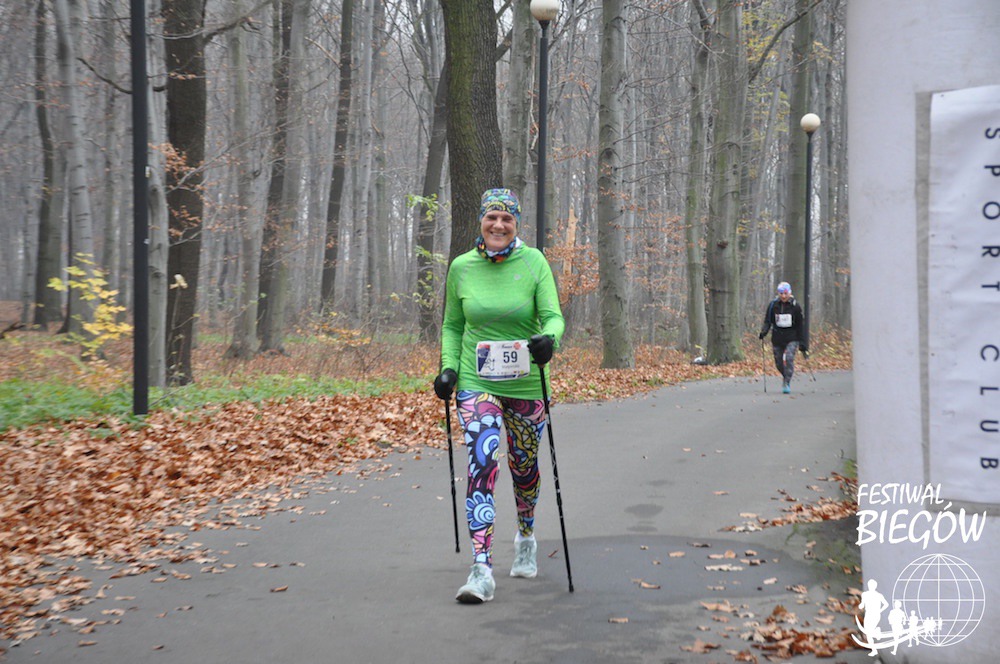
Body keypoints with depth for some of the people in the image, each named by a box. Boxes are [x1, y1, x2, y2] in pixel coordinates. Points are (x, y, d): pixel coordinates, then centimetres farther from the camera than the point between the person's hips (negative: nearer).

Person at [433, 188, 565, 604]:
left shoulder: (533, 262, -5)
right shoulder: (461, 267, 1)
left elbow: (553, 315, -10)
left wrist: (549, 338, -32)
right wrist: (448, 367, -1)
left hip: (525, 384, 0)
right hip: (476, 382, 0)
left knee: (524, 466, 15)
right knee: (481, 466, -14)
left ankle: (525, 539, 43)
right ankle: (481, 570, -16)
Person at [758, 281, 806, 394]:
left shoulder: (795, 306, -2)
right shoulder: (773, 305, 0)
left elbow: (800, 326, 3)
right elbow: (768, 321, 4)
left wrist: (802, 342, 2)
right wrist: (764, 331, -17)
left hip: (792, 339, -2)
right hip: (777, 338, 2)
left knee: (789, 358, -21)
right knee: (779, 363, 5)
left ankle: (786, 383, -15)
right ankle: (785, 376, 36)